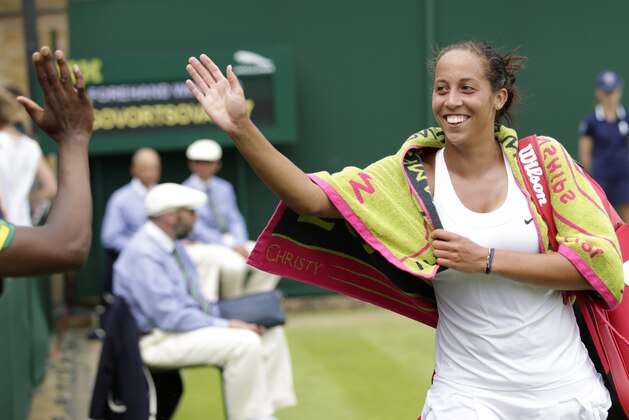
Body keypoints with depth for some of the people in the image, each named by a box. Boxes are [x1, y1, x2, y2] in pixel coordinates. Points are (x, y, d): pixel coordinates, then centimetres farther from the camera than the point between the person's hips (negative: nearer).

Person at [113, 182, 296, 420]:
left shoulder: (174, 247, 12)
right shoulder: (143, 254, -19)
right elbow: (169, 317, -24)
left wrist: (227, 315, 0)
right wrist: (225, 325, -20)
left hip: (187, 323, 10)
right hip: (160, 339, -10)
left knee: (271, 333, 3)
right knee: (244, 343, -28)